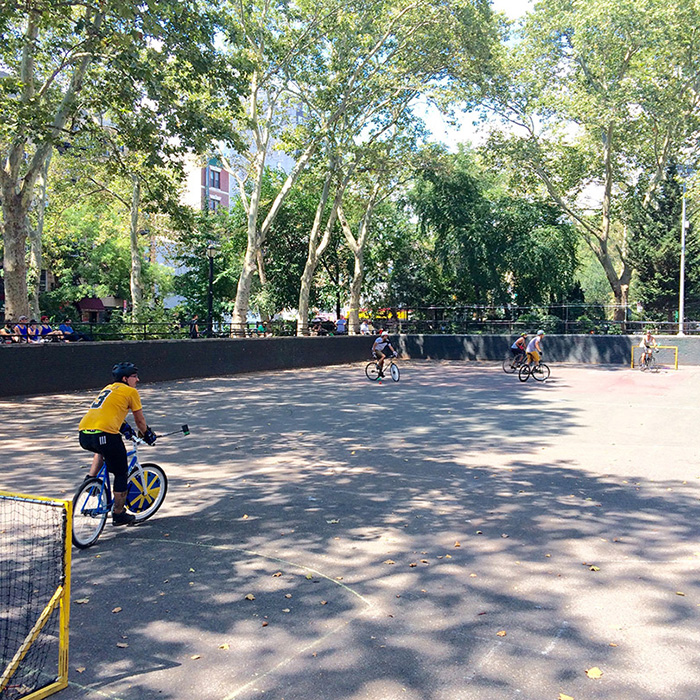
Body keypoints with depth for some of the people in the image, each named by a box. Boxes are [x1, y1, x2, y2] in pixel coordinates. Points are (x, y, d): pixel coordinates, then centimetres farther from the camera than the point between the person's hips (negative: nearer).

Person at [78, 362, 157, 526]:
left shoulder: (108, 388, 27)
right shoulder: (130, 391, 6)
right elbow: (140, 421, 14)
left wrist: (125, 428, 45)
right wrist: (147, 435, 30)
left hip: (83, 434, 7)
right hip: (104, 434, -7)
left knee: (102, 450, 41)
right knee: (121, 474, 10)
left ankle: (90, 478, 22)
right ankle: (119, 514, 16)